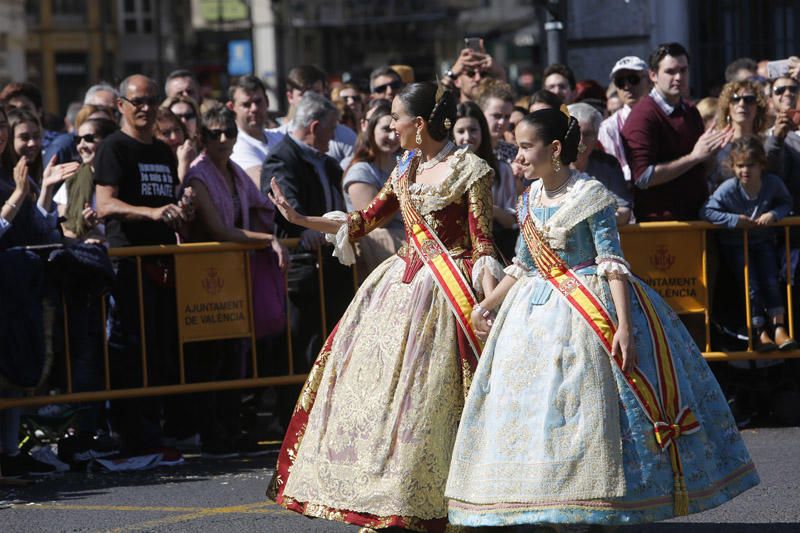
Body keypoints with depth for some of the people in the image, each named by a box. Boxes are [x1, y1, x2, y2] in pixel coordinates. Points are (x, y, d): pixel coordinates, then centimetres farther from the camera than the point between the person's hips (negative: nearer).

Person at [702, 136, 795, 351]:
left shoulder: (773, 183, -15)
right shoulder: (728, 189, -23)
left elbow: (786, 203, -1)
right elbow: (707, 211, -24)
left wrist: (774, 214, -23)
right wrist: (734, 220, -31)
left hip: (763, 241, 2)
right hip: (735, 245, -2)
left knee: (771, 281, -9)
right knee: (751, 284, -10)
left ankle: (778, 327, -4)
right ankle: (759, 332, -3)